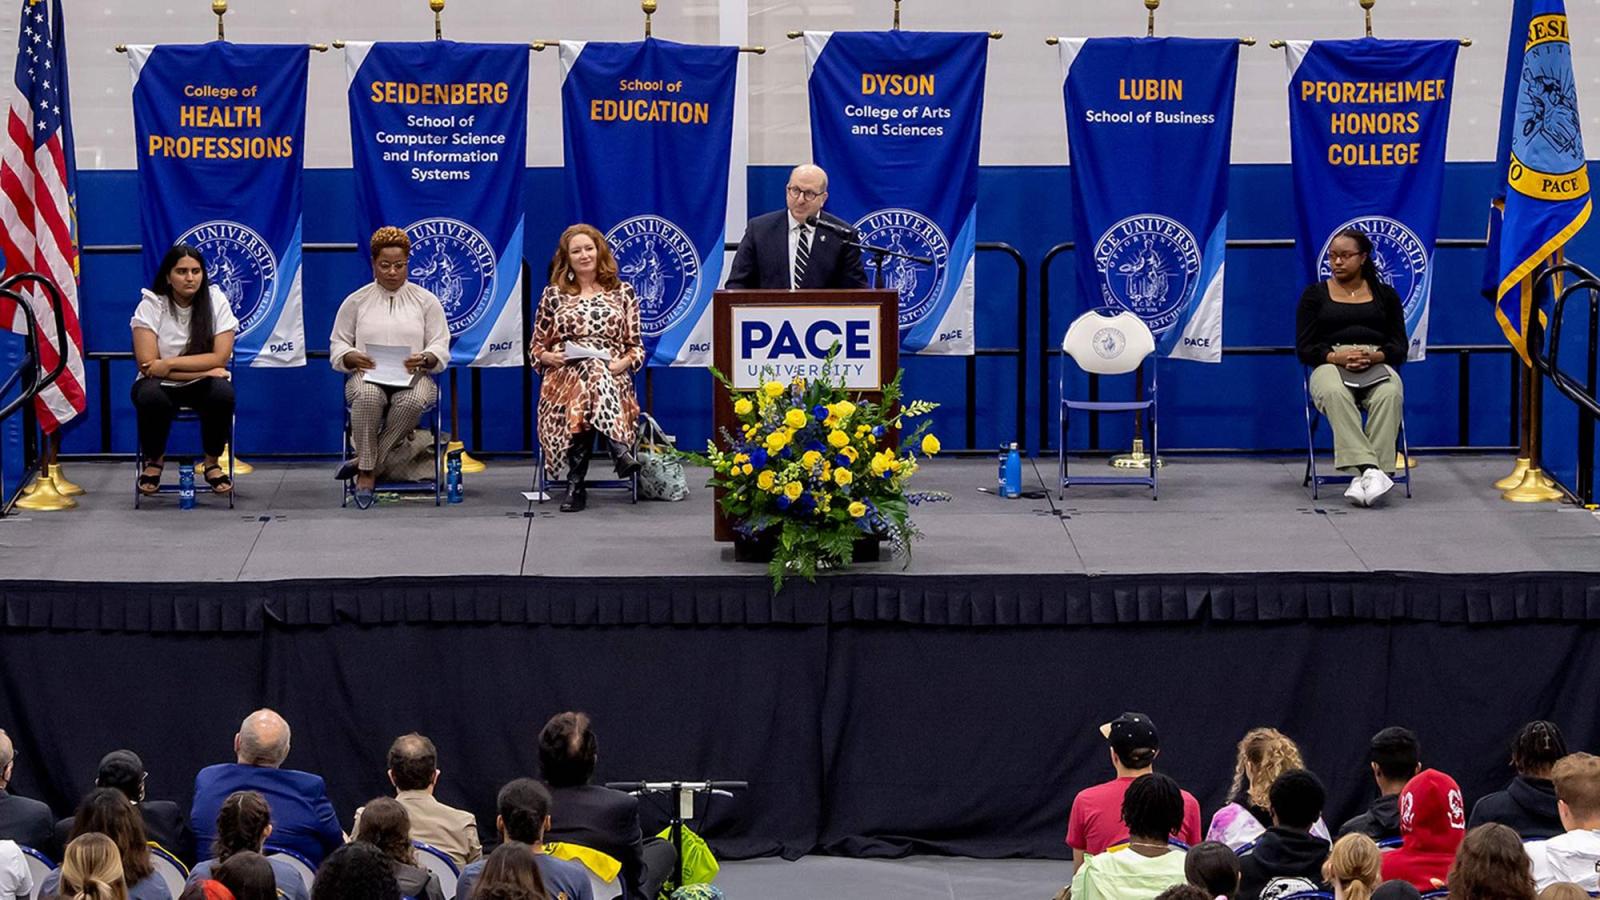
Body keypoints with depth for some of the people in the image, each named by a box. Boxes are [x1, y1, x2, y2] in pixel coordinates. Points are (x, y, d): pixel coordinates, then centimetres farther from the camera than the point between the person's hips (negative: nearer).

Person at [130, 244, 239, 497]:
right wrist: (203, 369, -21)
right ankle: (153, 461, -6)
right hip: (162, 385, -1)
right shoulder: (151, 304, -10)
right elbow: (147, 364, -17)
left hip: (202, 387, 1)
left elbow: (220, 358, -14)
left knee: (223, 393, -33)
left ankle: (212, 463, -8)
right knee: (150, 396, -36)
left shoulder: (216, 301, -6)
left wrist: (170, 364, -23)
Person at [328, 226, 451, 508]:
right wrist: (352, 357, -12)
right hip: (367, 374, 0)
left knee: (412, 401, -39)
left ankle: (366, 464, -27)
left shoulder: (426, 301, 12)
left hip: (413, 376, 0)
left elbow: (441, 347, 8)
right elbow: (337, 344, 12)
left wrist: (425, 359, -16)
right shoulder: (356, 301, 13)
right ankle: (367, 470, -29)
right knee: (367, 397, -39)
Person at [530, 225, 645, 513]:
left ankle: (575, 484, -44)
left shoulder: (622, 292, 17)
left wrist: (622, 363, -7)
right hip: (564, 377, -1)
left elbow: (636, 347, 15)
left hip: (613, 377, 1)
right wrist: (548, 356, -4)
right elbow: (535, 347, 20)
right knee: (593, 370, -39)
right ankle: (619, 449, -52)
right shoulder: (553, 294, 17)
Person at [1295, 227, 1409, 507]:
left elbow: (1399, 347, 11)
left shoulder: (1385, 295, 19)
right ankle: (1369, 469, -51)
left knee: (1389, 394, -38)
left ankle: (1363, 477, -45)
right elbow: (1305, 348, 7)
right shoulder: (1314, 295, 16)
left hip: (1377, 365, 1)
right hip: (1330, 365, -1)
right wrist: (1336, 357, -14)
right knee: (1335, 394, -40)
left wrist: (1374, 356, -12)